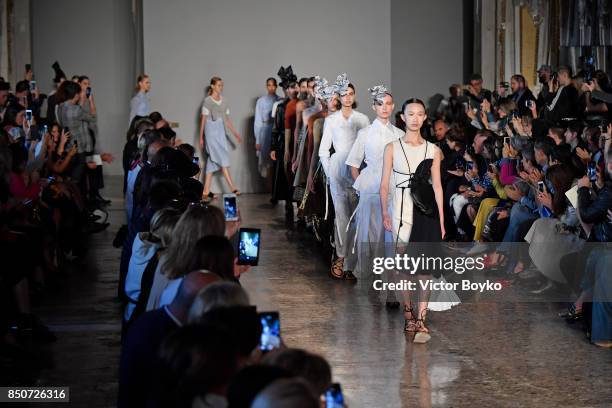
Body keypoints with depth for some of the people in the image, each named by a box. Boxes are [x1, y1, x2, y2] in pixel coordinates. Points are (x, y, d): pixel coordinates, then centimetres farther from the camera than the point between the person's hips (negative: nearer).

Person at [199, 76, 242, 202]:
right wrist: (201, 137, -2)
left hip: (221, 132, 6)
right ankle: (232, 188, -15)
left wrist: (235, 133, 8)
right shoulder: (207, 101, -4)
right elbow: (203, 120, -2)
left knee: (213, 161, 6)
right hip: (211, 131, -6)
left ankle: (206, 191, 8)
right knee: (222, 158, -12)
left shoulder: (224, 101, 13)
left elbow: (227, 119, 15)